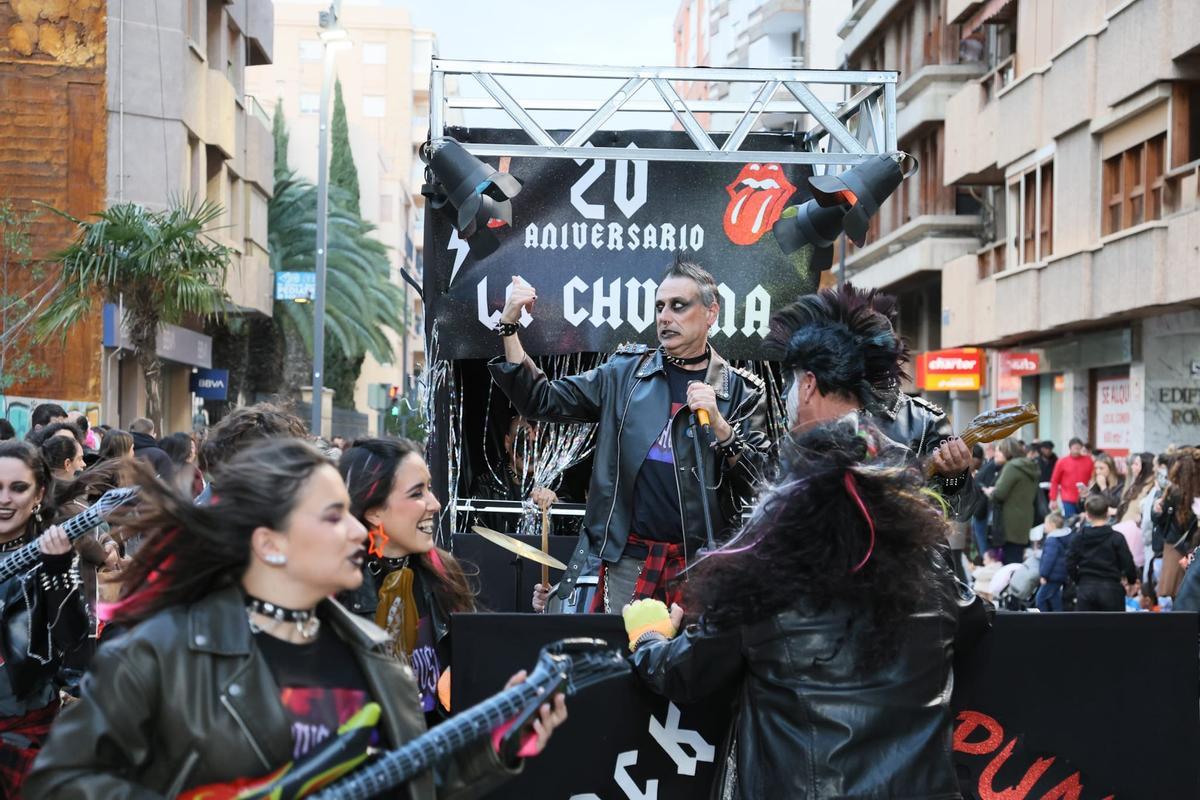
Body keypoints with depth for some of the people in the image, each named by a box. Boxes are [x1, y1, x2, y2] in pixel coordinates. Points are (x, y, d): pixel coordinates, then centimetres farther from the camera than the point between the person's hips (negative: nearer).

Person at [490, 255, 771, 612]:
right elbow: (540, 402, 5)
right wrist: (509, 328, -4)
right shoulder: (625, 372, 8)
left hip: (704, 565, -1)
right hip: (628, 559, 2)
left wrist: (719, 425, -16)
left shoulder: (742, 391, 2)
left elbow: (760, 484, -2)